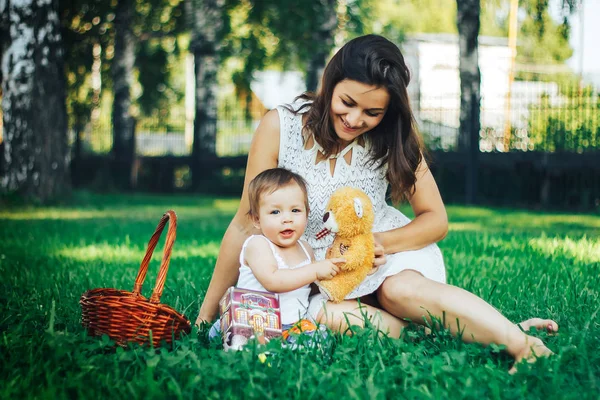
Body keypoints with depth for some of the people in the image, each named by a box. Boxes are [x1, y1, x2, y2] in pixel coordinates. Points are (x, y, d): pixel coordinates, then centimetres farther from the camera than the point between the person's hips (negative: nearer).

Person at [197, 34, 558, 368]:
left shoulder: (393, 137, -7)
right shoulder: (280, 127, -13)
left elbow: (436, 219, 0)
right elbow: (247, 226, -7)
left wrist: (381, 242, -21)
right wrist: (207, 314, -6)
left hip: (391, 249, 1)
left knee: (400, 289, -35)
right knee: (325, 315, -35)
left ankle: (517, 341, -35)